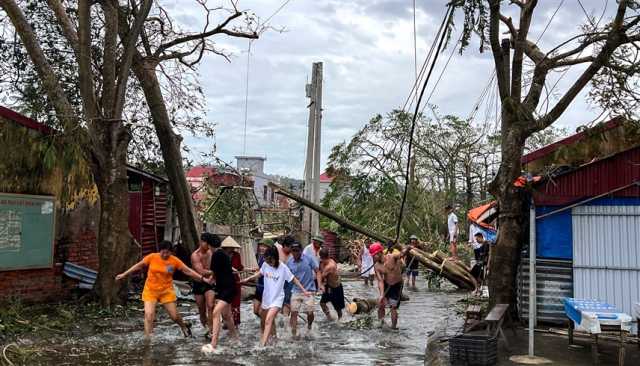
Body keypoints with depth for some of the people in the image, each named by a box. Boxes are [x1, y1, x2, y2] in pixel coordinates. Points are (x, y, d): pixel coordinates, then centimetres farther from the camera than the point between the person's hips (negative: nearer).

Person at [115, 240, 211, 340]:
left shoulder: (174, 261, -9)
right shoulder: (152, 257, -9)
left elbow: (188, 271, -7)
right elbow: (139, 265, 2)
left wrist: (202, 278, -12)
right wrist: (124, 274, 6)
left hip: (166, 291, 0)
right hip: (150, 290, 0)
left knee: (174, 315, 4)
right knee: (149, 314, -15)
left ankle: (184, 326, 37)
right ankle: (147, 339, -7)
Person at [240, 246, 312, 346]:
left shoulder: (283, 268, -18)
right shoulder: (265, 264, -7)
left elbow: (294, 279, -9)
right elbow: (260, 273, 15)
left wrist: (304, 291, -11)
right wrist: (248, 279, 13)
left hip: (277, 298, -5)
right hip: (266, 297, 5)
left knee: (268, 320, -24)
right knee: (263, 321, 20)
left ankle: (263, 345, -27)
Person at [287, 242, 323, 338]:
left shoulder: (308, 259, -8)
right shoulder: (289, 262, 0)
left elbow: (317, 271, -4)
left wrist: (319, 284, -15)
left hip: (308, 290, -2)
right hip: (296, 291, 2)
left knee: (310, 312, -1)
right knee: (293, 312, -4)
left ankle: (309, 326, 30)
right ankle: (294, 333, 5)